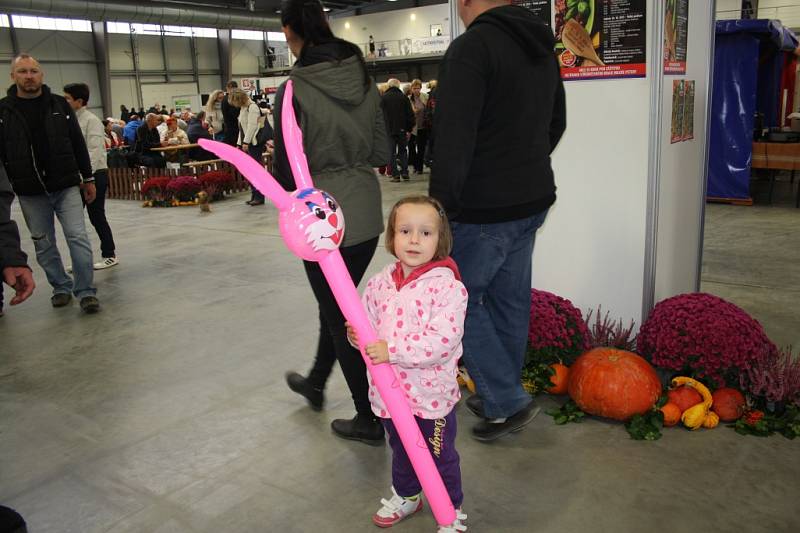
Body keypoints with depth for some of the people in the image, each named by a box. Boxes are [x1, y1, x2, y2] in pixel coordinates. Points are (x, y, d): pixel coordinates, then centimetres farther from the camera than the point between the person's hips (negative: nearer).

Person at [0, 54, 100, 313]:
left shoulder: (59, 105, 4)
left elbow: (78, 143, 8)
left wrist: (88, 178, 8)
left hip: (66, 186, -1)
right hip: (30, 192, 1)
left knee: (78, 237, -6)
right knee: (44, 245, 9)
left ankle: (85, 291, 0)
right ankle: (61, 287, 24)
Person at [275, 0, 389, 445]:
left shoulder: (294, 90, -15)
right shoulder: (365, 79, 2)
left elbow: (287, 171, -13)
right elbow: (382, 152, 7)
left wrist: (284, 193, 8)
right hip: (368, 215, 6)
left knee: (339, 316, 8)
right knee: (338, 302, 23)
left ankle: (369, 419, 20)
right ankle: (316, 383, 45)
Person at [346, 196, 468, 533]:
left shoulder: (447, 286, -20)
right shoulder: (380, 283, -3)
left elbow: (442, 340, -28)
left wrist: (393, 350, -31)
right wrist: (356, 335, -13)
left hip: (431, 394, -5)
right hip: (389, 391, 5)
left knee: (440, 457, 15)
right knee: (400, 450, 28)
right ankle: (405, 496, 54)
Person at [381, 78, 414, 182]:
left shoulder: (383, 98, -1)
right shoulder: (403, 97, 2)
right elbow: (410, 114, 1)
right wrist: (409, 129, 7)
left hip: (389, 129, -1)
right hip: (402, 129, 1)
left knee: (391, 152, 3)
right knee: (403, 151, 11)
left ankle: (395, 175, -1)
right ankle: (405, 173, 6)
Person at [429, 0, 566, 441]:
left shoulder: (471, 48, -16)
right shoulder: (542, 47, 11)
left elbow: (453, 141, -23)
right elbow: (556, 123, 22)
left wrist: (440, 211, -19)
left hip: (484, 209, -8)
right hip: (533, 200, 9)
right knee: (510, 301, 16)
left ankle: (508, 402, 10)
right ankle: (499, 397, 30)